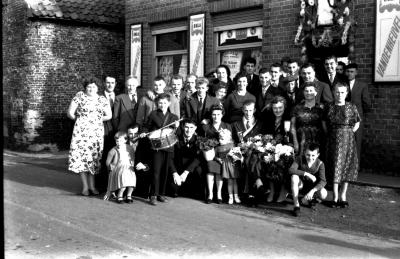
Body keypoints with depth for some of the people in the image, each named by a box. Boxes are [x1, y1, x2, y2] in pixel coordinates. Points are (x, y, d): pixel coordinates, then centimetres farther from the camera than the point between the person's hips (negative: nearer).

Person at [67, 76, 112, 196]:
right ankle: (85, 186, 2)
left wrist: (96, 120, 7)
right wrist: (80, 119, 9)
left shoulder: (102, 100, 11)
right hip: (81, 131, -2)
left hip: (97, 132, 2)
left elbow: (109, 116, 7)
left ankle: (92, 186, 10)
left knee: (94, 157, 2)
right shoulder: (79, 96, 3)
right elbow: (70, 113, 0)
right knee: (81, 156, -5)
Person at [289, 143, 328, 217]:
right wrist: (306, 174, -39)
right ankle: (296, 205, -26)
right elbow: (291, 170, -32)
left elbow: (323, 181, -28)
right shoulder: (300, 159, -19)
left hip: (313, 186, 0)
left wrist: (312, 191, -44)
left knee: (323, 194, -30)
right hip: (301, 184, 0)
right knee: (294, 176, -33)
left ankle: (307, 198, 7)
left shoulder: (320, 164, -20)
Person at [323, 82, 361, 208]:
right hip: (333, 140, 0)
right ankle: (335, 197, 4)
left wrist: (348, 133, 0)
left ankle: (343, 195, 15)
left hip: (348, 140, 0)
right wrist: (331, 134, 5)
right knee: (335, 167, -2)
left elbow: (357, 124, 8)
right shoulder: (329, 107, 2)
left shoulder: (351, 107, 0)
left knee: (347, 167, 5)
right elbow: (324, 123, 12)